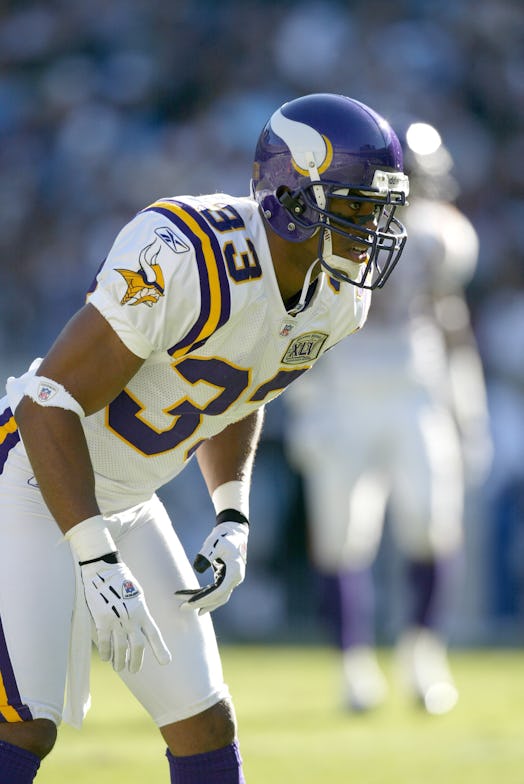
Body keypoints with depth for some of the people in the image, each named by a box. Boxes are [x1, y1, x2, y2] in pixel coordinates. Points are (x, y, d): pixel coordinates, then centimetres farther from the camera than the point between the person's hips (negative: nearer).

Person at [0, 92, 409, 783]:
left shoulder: (337, 297, -4)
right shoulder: (187, 260, -30)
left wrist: (233, 524, 3)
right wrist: (99, 564, -30)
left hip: (122, 503, 8)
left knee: (205, 721, 6)